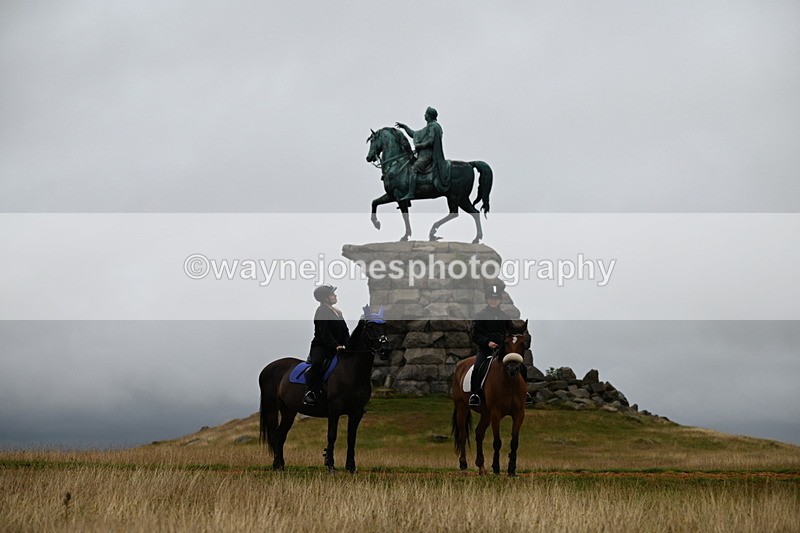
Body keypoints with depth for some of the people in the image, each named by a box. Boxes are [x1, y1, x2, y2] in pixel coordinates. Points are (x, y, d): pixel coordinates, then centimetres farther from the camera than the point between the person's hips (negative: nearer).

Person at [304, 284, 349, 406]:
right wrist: (336, 346, -29)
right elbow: (324, 332, -19)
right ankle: (309, 393, -35)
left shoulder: (338, 312, 18)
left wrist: (348, 345, -4)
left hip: (336, 349, 8)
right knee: (317, 363, -36)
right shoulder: (322, 312, -8)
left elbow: (345, 332, 14)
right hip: (320, 346, -8)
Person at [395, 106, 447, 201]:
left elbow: (430, 141, -19)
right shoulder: (429, 127, 24)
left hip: (427, 155, -11)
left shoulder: (433, 126, -7)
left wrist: (419, 145, -11)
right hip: (423, 154, 11)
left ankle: (410, 194, -37)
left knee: (412, 170, -25)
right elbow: (414, 134, 32)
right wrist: (404, 127, 30)